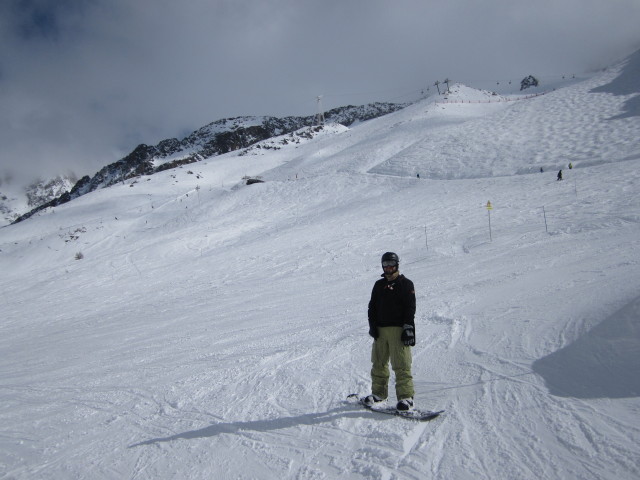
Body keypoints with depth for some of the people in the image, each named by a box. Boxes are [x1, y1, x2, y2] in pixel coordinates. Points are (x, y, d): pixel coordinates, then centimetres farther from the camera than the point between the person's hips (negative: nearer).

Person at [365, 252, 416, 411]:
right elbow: (372, 307, 16)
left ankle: (406, 397, -6)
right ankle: (379, 392, 20)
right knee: (378, 363, 9)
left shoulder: (405, 284, 2)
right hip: (380, 330, 5)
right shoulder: (379, 285, 17)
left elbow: (410, 308, -4)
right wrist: (372, 325, 4)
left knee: (401, 365, -8)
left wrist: (408, 328, -12)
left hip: (398, 329, -5)